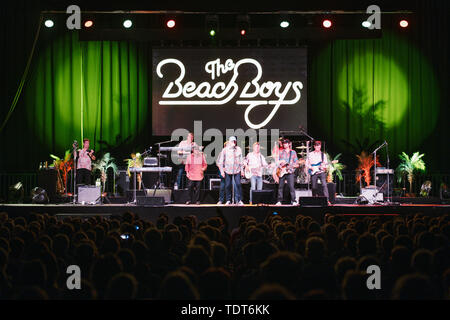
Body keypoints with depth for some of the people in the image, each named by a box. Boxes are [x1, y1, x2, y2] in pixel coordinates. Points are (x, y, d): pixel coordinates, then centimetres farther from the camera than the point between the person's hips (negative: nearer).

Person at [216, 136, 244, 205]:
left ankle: (240, 200, -1)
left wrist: (242, 169, 9)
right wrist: (222, 170, -1)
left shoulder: (238, 149, 5)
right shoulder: (225, 150, 0)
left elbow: (241, 160, 11)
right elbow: (220, 161, 3)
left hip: (237, 171, 1)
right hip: (228, 171, -1)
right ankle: (228, 200, 12)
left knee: (238, 184, -8)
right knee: (227, 185, 1)